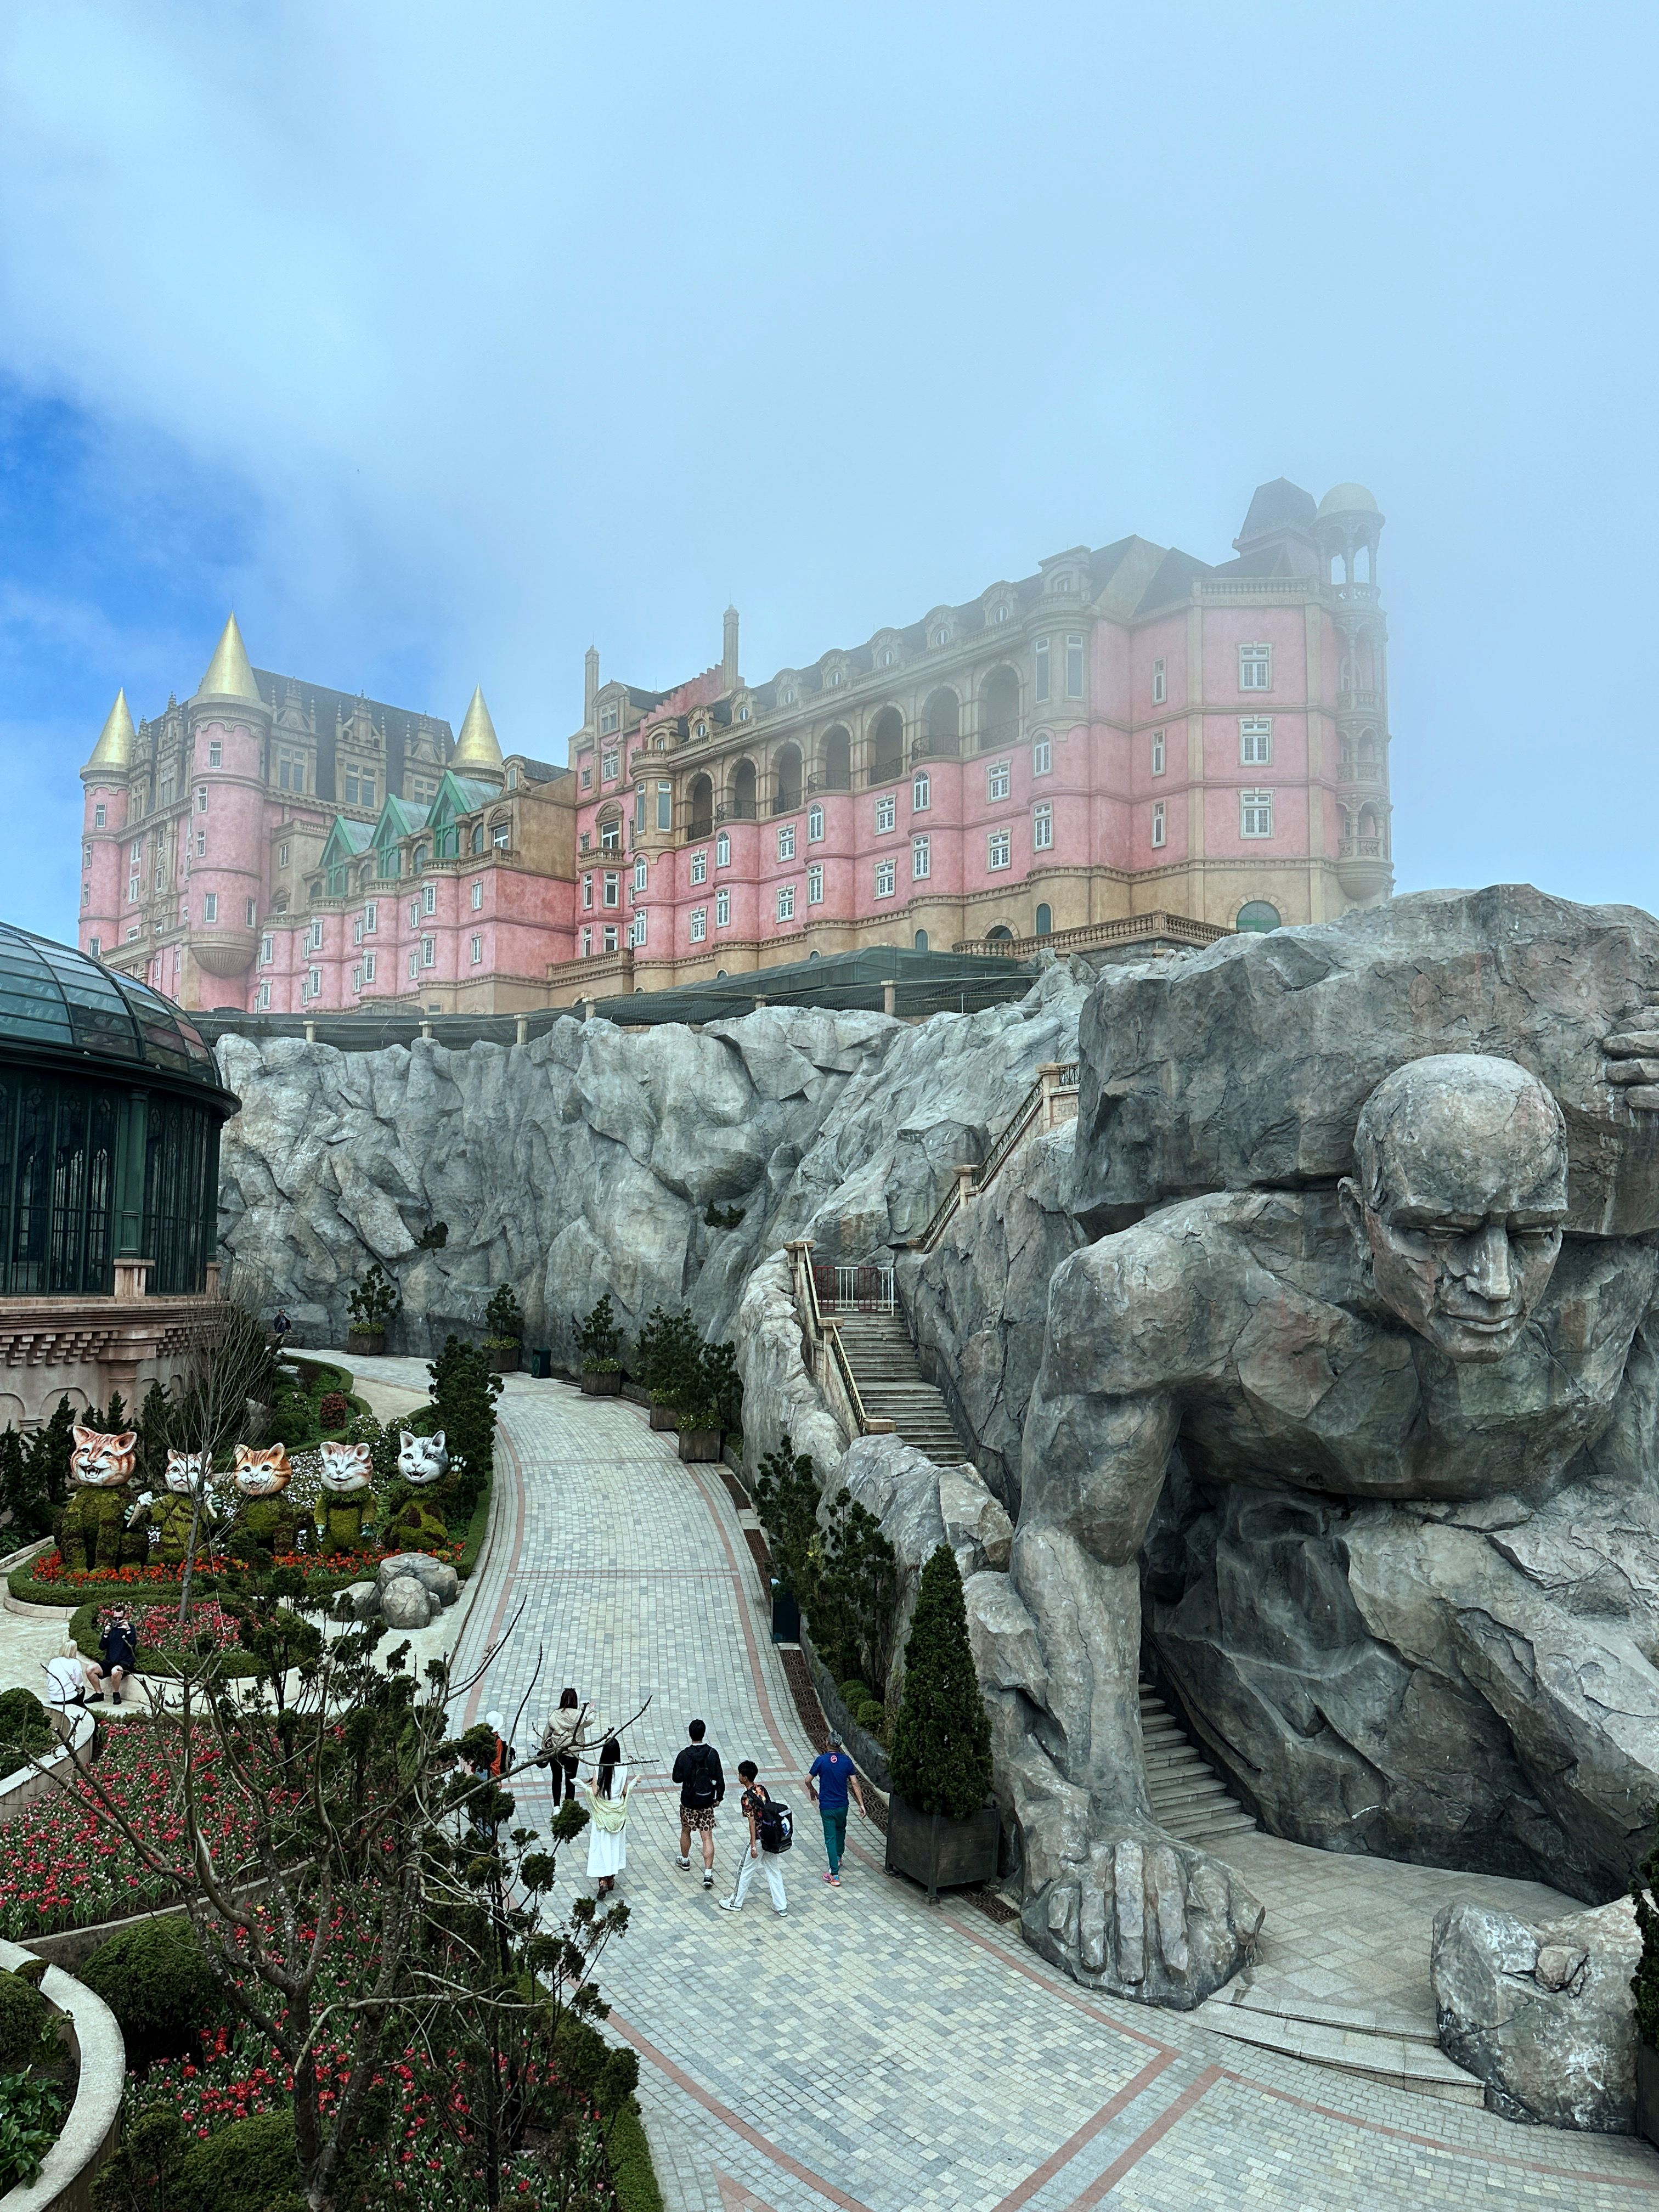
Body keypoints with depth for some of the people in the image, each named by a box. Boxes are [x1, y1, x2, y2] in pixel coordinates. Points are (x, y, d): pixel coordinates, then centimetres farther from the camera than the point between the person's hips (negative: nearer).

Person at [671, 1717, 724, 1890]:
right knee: (707, 1838, 2)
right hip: (707, 1803, 1)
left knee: (686, 1831, 24)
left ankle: (685, 1861, 43)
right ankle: (708, 1874, -6)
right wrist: (718, 1797, 8)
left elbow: (677, 1778, -8)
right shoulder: (713, 1754, -11)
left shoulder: (684, 1756, -16)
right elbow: (719, 1778, -5)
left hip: (688, 1801, -1)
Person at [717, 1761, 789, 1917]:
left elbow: (752, 1822, -20)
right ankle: (781, 1906, 17)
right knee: (774, 1870, 15)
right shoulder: (762, 1789, 4)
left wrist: (753, 1846, -18)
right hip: (772, 1839, 7)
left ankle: (736, 1903, 26)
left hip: (759, 1839, -7)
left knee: (745, 1870, 11)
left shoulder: (748, 1797, -18)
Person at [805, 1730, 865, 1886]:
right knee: (841, 1829, 30)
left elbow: (808, 1780, -7)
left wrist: (813, 1791, 14)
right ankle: (838, 1857, 48)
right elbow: (854, 1783, -7)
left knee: (830, 1838, 3)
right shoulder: (846, 1761, -8)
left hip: (826, 1806, -3)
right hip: (842, 1805, 3)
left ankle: (835, 1875, 0)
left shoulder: (821, 1760, -13)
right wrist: (861, 1804, -2)